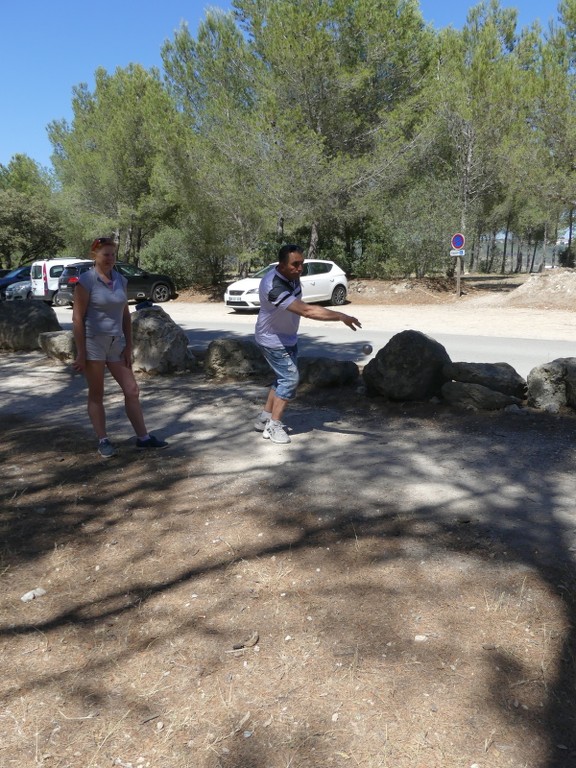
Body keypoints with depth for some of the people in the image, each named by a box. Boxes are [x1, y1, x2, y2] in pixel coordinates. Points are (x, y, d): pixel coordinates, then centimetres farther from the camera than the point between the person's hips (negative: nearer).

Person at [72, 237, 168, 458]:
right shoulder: (86, 280, -9)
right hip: (93, 342, -5)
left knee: (132, 390, 6)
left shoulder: (121, 280, 7)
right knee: (96, 395, 5)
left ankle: (143, 437, 15)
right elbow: (77, 318, -11)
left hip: (116, 343, 6)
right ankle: (103, 441, 15)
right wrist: (80, 353, -14)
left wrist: (129, 346, 6)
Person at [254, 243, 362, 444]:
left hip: (288, 337, 9)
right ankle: (273, 426, -1)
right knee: (290, 378, -12)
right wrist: (341, 316, -49)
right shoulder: (274, 287, -36)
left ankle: (264, 418, 27)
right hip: (273, 340, -9)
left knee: (285, 377, 15)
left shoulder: (292, 277, -8)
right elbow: (306, 311, -45)